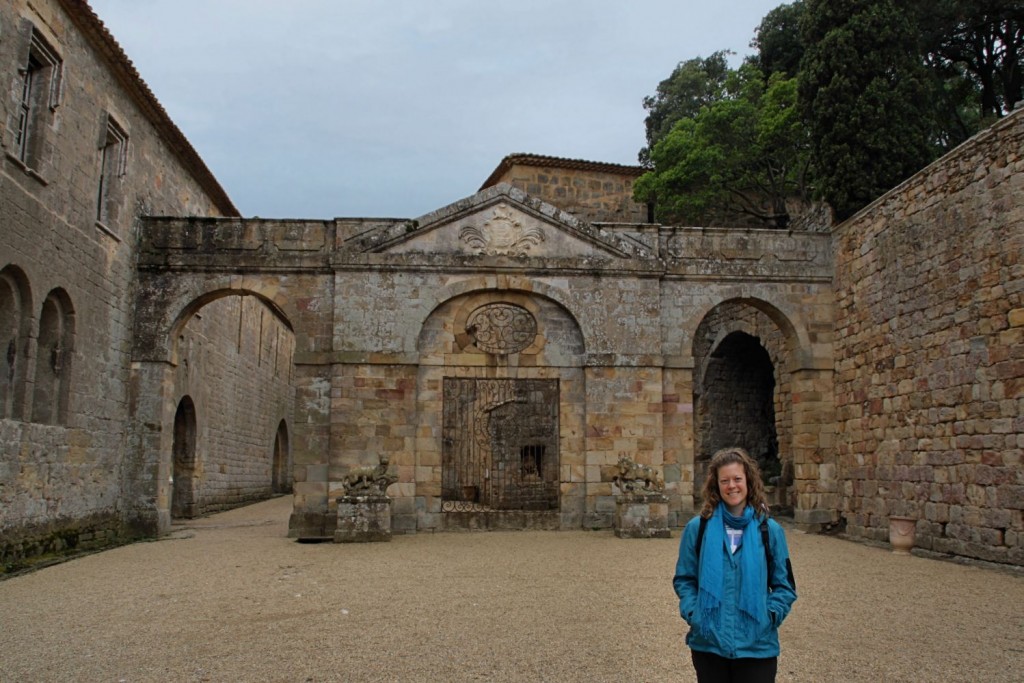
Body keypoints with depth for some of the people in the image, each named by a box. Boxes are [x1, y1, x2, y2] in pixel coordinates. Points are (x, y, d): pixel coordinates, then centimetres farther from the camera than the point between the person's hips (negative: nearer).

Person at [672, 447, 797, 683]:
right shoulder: (697, 528, -2)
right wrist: (692, 612, -9)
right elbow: (684, 579, 5)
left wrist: (770, 615, -10)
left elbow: (785, 585, 5)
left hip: (757, 646, 0)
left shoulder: (769, 530, -2)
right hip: (708, 643, 0)